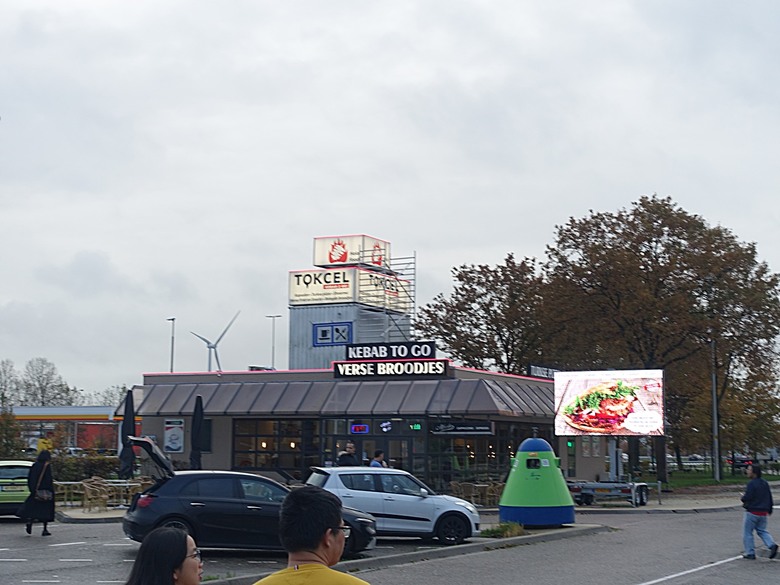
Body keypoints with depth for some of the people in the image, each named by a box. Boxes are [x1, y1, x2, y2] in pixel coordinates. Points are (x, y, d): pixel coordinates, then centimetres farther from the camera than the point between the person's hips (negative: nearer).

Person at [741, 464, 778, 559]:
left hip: (752, 512, -7)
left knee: (747, 533, 5)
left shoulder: (751, 483, -17)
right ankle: (772, 545, -4)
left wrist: (743, 500, 1)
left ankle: (750, 553, 6)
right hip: (764, 512, 7)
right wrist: (769, 510, 21)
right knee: (761, 531, 18)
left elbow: (747, 497, -22)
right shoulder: (764, 483, 8)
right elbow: (770, 497, 12)